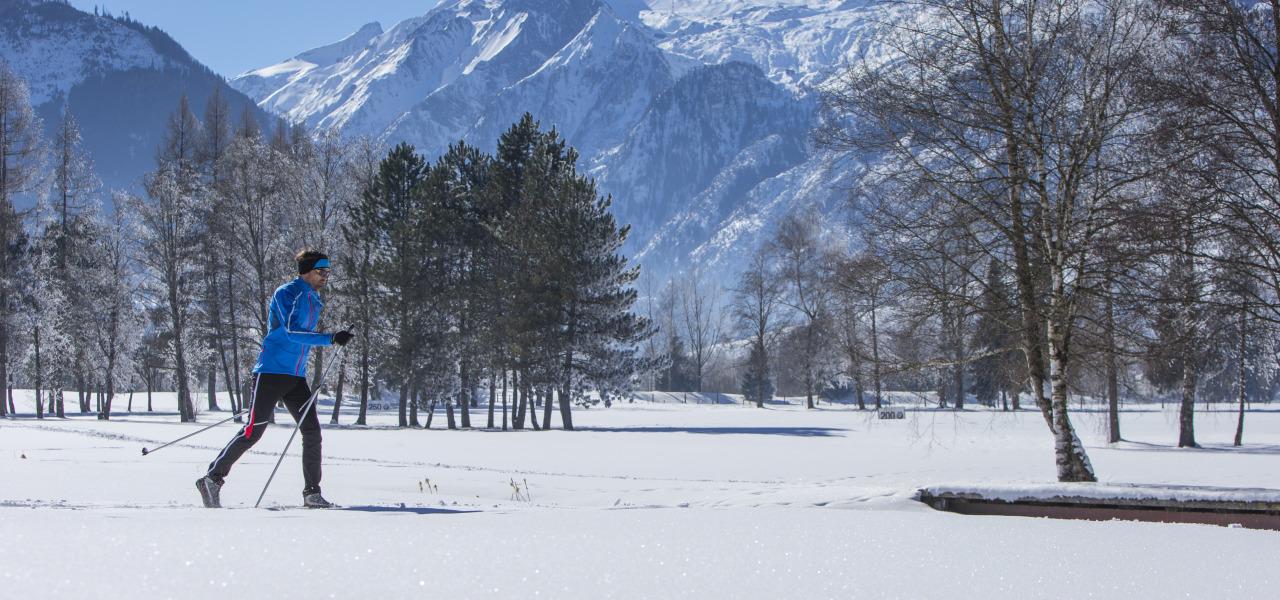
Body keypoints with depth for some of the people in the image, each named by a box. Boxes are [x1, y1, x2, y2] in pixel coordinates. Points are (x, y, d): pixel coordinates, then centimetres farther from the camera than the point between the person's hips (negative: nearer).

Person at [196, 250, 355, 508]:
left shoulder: (314, 301, 16)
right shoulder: (286, 294, -10)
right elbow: (292, 332, -22)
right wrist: (331, 338, -27)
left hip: (296, 377, 8)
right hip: (271, 372, -8)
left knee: (312, 431, 0)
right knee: (253, 431, -9)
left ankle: (312, 493, 4)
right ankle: (212, 479, 2)